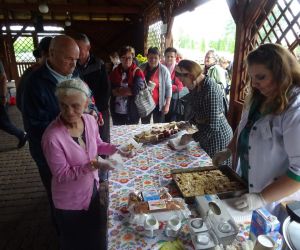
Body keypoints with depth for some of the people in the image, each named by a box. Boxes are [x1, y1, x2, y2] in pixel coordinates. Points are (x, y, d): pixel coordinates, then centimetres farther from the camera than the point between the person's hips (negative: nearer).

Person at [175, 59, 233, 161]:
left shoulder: (210, 89, -26)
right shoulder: (195, 86, 0)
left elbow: (213, 126, -27)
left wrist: (191, 137, -19)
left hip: (218, 136, -8)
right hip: (205, 134, 8)